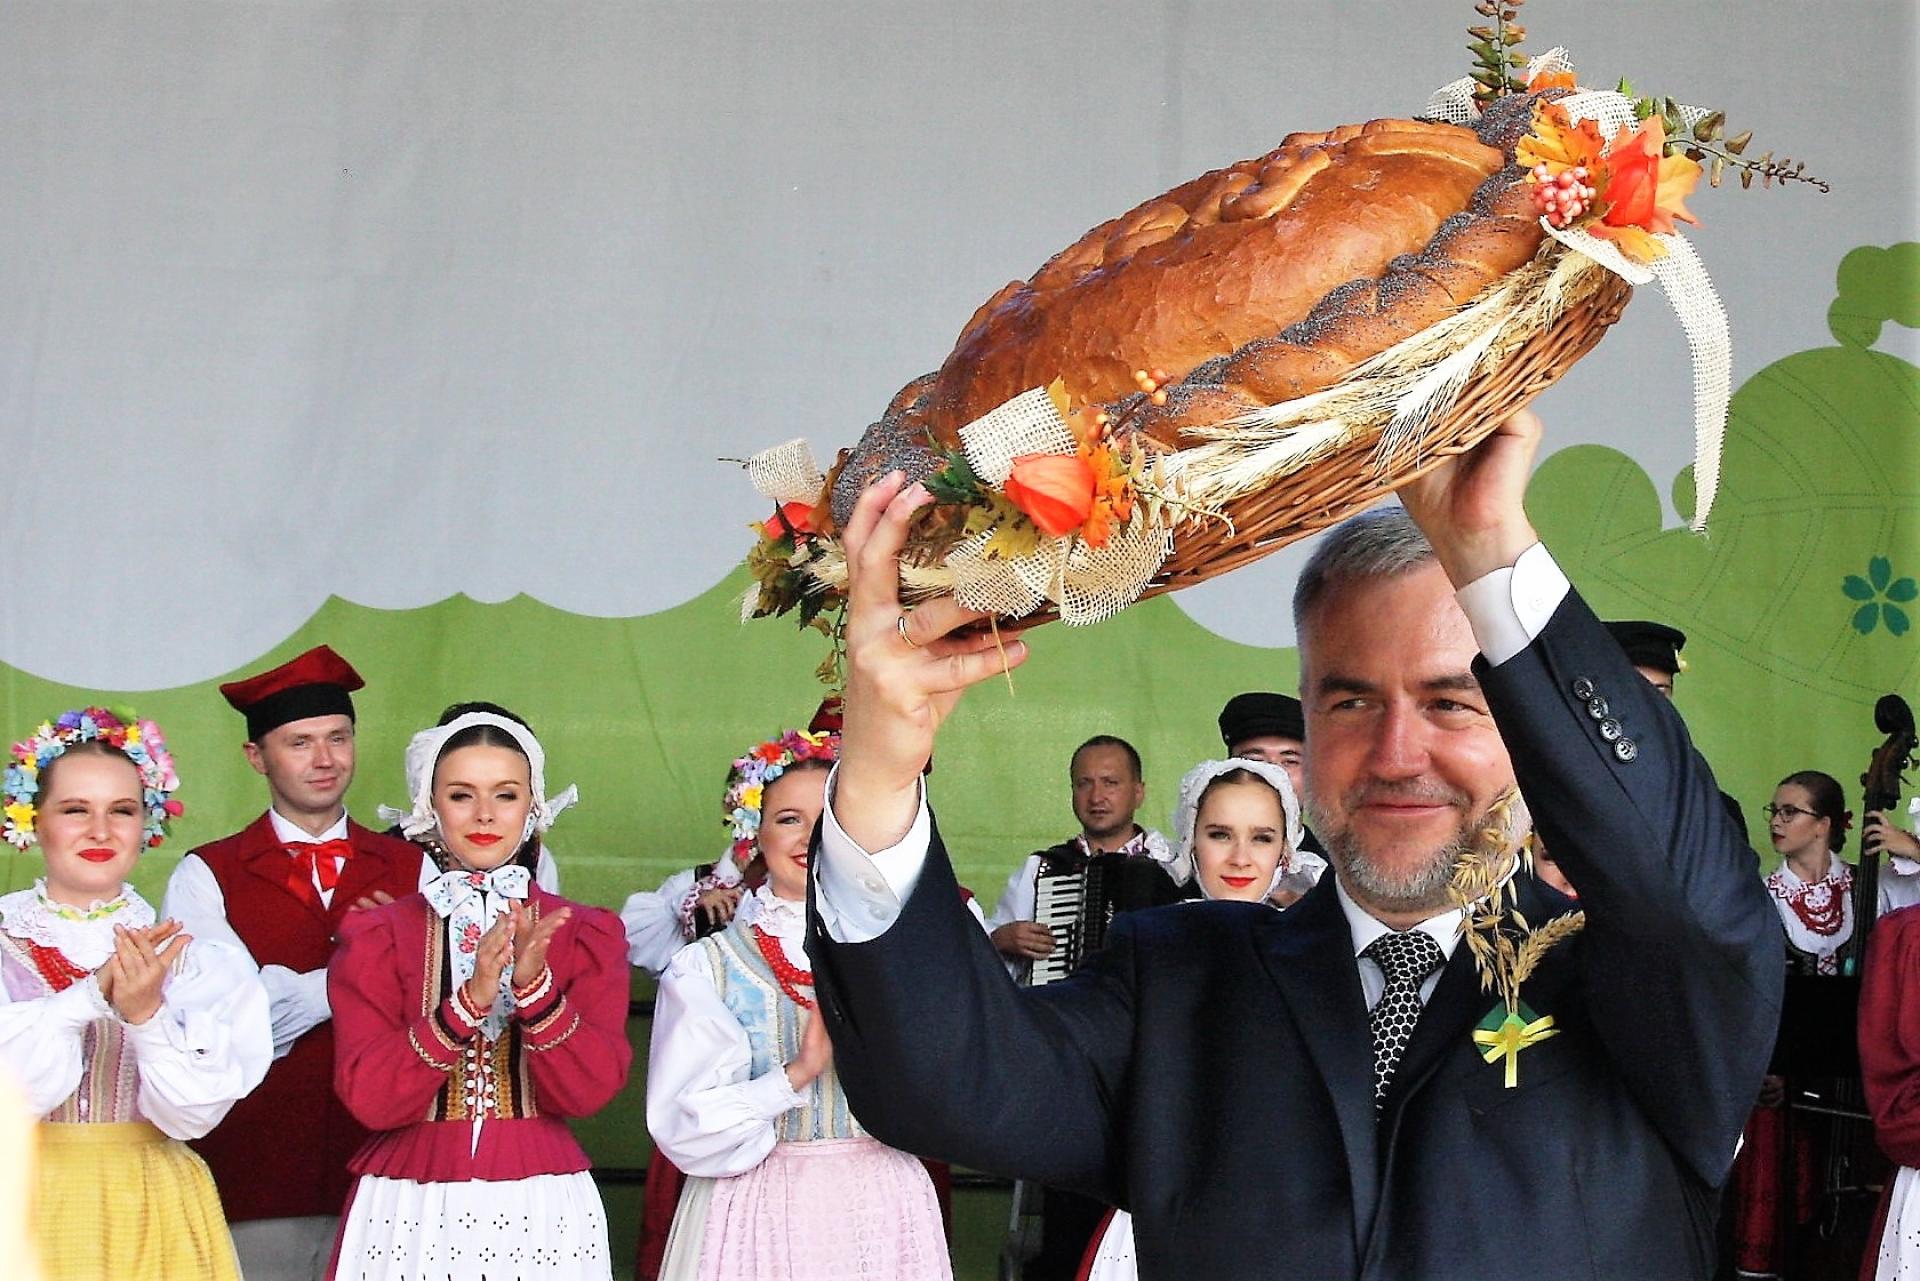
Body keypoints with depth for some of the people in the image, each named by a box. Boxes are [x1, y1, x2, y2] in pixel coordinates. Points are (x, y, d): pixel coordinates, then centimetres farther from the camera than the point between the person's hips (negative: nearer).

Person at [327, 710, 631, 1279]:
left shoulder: (587, 933, 3)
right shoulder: (375, 936, 0)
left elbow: (591, 1089, -8)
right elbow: (367, 1095, -11)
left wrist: (534, 986, -22)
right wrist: (468, 1002, -23)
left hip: (542, 1211, 1)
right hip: (411, 1211, -1)